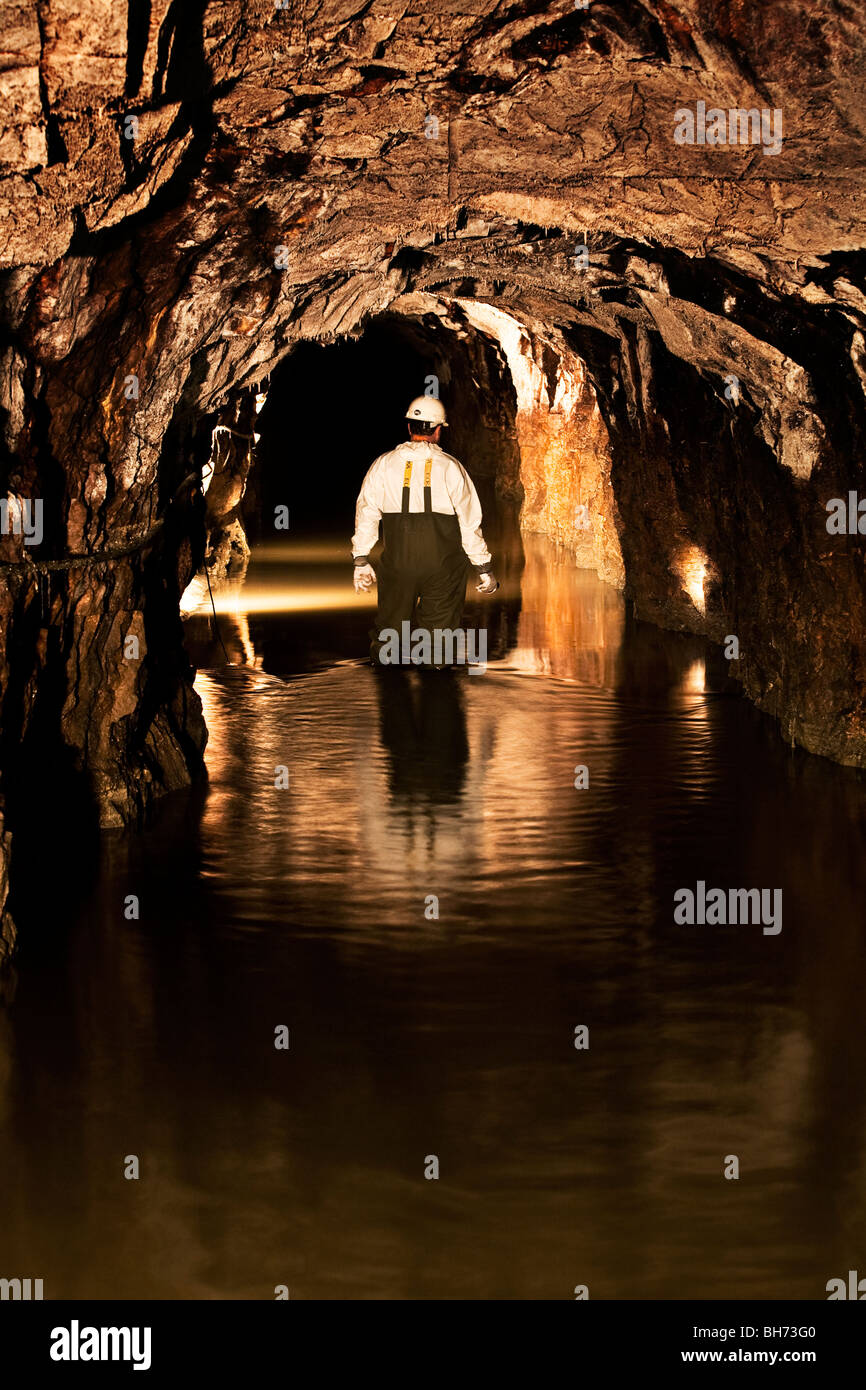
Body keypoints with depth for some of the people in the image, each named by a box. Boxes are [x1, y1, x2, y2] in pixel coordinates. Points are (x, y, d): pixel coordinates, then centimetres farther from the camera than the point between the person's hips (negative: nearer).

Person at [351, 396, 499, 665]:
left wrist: (361, 562, 12)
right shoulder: (451, 468, -3)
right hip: (442, 566, -2)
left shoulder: (384, 465, 3)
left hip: (397, 563, 2)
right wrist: (484, 569, 7)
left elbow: (366, 514, 4)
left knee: (389, 627, 13)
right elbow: (470, 523, -1)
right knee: (439, 624, 7)